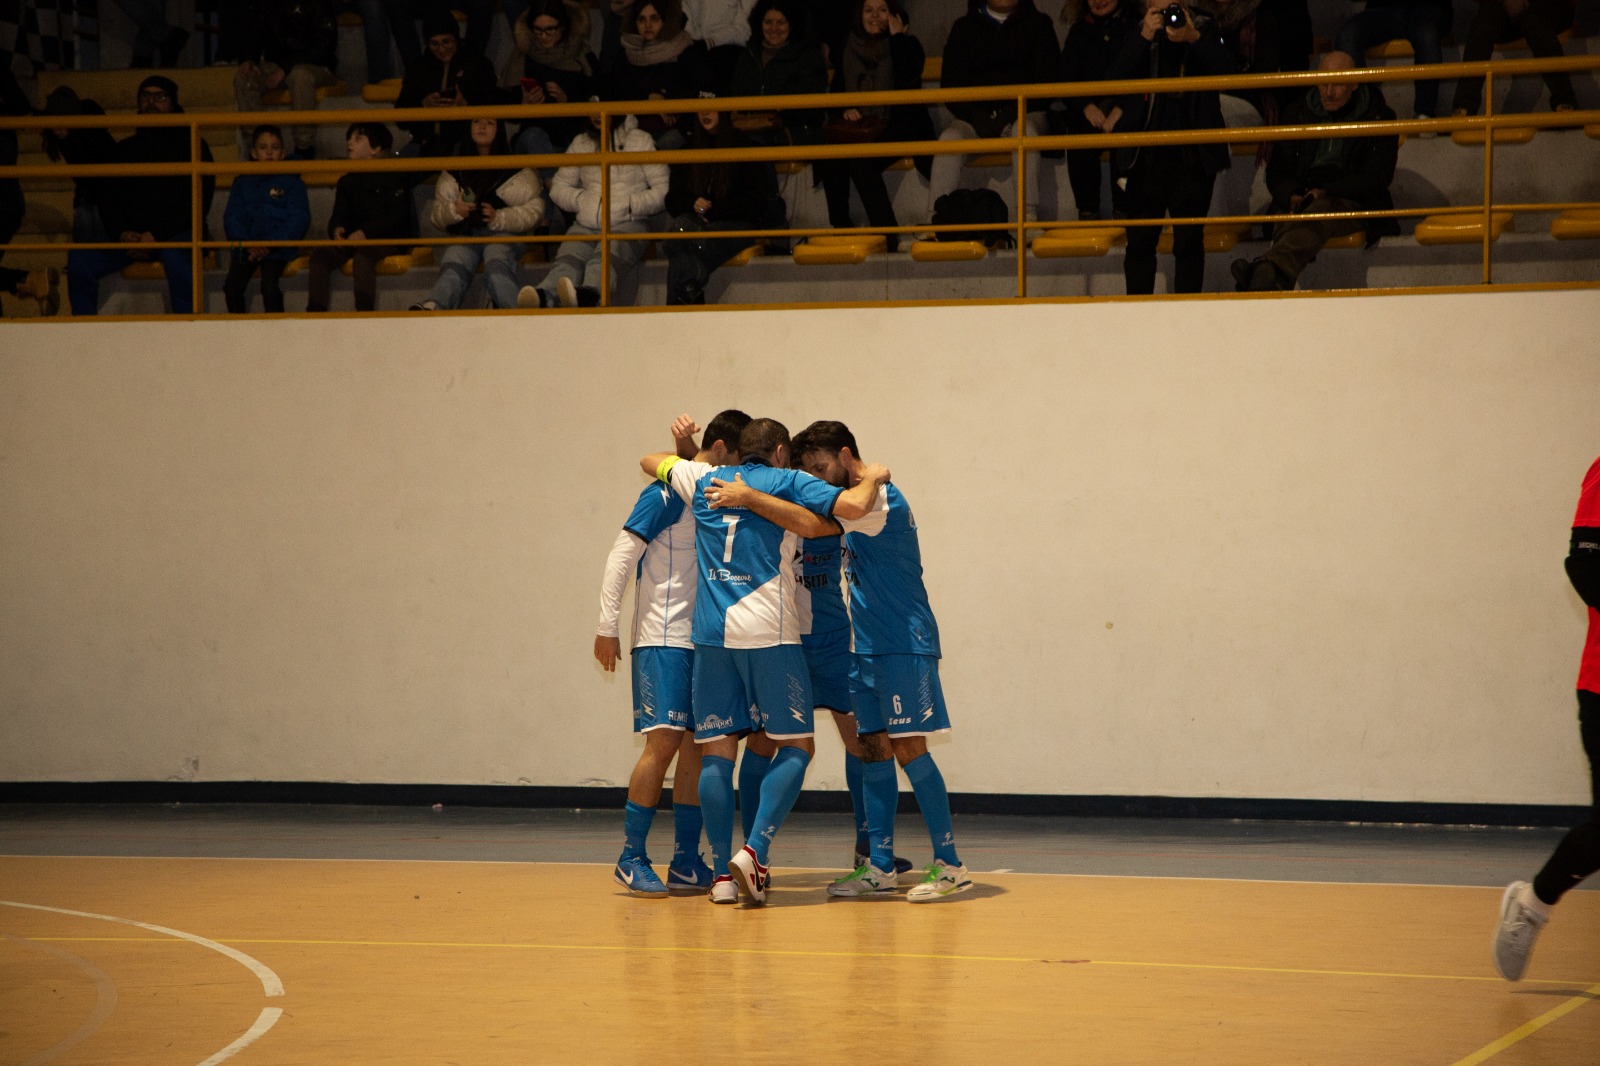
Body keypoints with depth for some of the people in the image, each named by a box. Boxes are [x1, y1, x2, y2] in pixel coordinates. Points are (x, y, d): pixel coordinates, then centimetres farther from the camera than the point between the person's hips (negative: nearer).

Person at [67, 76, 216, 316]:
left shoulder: (191, 146, 6)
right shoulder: (124, 150, 20)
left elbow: (199, 204, -3)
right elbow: (108, 200, 15)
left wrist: (156, 235, -14)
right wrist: (122, 234, -7)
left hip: (177, 235, -4)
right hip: (131, 236, 4)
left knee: (175, 254, -41)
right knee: (80, 256, -22)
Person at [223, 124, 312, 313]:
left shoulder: (292, 183, 7)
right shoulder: (242, 183, 17)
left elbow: (299, 220, -2)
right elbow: (231, 218, 11)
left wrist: (269, 245, -13)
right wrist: (247, 245, -9)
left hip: (277, 250, -3)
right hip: (246, 249, 3)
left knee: (269, 286, -28)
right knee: (231, 286, -19)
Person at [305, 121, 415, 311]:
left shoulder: (394, 178, 0)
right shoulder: (347, 182, 21)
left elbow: (397, 217, -9)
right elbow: (339, 215, 17)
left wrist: (366, 232, -22)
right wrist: (337, 229, -9)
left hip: (387, 241, -6)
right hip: (354, 241, 6)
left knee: (363, 254, -38)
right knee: (320, 255, -20)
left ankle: (364, 314, -47)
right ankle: (315, 312, -29)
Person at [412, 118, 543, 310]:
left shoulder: (517, 170, 15)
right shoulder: (455, 171, 25)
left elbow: (534, 210, 5)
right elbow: (438, 215, 21)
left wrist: (499, 218, -11)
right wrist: (454, 210, -4)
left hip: (503, 233, -2)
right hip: (465, 234, 2)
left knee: (497, 263, -38)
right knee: (453, 268, -33)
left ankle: (509, 310, -67)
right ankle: (433, 306, -64)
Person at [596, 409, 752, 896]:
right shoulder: (667, 494, -9)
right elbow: (621, 556, -12)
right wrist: (607, 627, -14)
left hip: (703, 641, 8)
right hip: (663, 640, -8)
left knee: (697, 747, 6)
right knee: (663, 741, -13)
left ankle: (686, 863, 11)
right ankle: (631, 860, -6)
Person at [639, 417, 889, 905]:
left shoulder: (703, 479, 17)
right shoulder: (790, 482, 6)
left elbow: (651, 461, 34)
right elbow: (852, 506, -9)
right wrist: (871, 478, 12)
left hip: (711, 632, 4)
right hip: (769, 633, -3)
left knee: (716, 751, 6)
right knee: (795, 746, 5)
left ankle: (723, 873, 0)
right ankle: (754, 851, -13)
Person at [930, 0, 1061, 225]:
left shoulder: (1037, 24, 10)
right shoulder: (964, 27, 14)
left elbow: (1048, 80, 2)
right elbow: (950, 84, 8)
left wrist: (1012, 114, -13)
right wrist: (976, 117, -11)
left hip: (1023, 113, -1)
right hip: (977, 113, 1)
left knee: (1025, 131, -36)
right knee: (949, 138, -29)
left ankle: (1029, 216, -44)